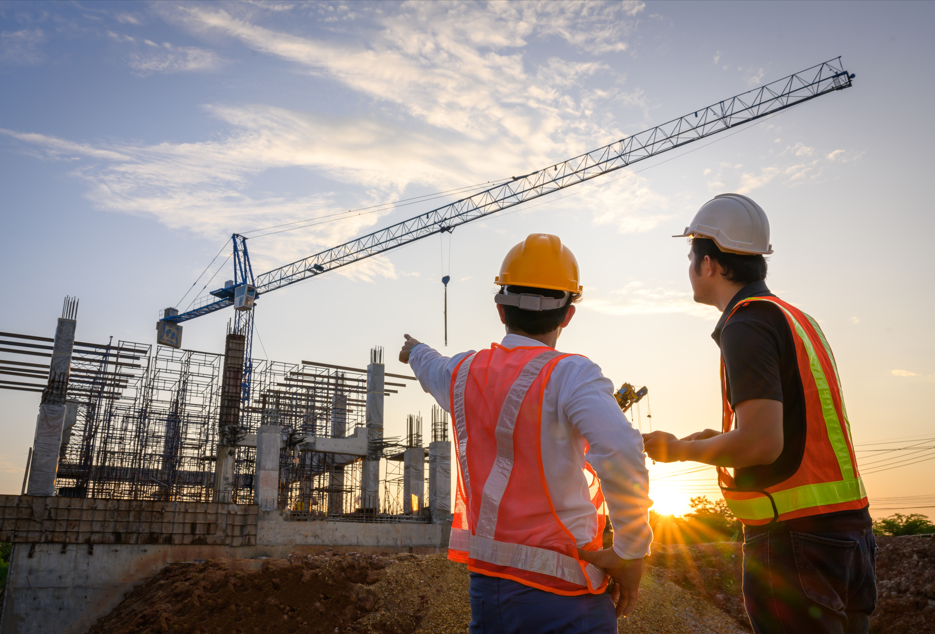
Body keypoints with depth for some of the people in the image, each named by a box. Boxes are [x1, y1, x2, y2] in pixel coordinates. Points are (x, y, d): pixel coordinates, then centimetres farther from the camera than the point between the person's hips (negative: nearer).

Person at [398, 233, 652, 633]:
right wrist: (630, 552, -17)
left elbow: (432, 368, 29)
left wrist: (415, 351, 54)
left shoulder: (464, 373, 5)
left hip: (486, 587, 5)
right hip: (563, 599, -5)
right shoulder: (568, 375, -14)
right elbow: (620, 450, -31)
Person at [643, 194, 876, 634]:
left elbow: (762, 442, -23)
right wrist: (720, 441, 19)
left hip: (793, 536, -9)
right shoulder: (797, 319, 16)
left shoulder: (746, 324, -14)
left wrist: (680, 449, -8)